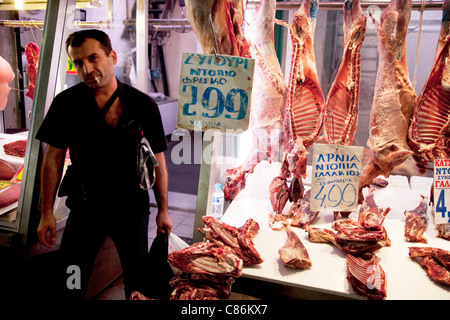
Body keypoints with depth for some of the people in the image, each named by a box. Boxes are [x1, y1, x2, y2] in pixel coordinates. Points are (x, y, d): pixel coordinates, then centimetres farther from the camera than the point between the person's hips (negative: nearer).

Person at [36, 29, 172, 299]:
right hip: (85, 208, 1)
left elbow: (158, 161, -3)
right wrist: (47, 213, -1)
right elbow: (53, 158, 0)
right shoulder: (66, 103, -6)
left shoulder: (143, 105, -9)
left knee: (139, 282, 16)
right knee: (70, 285, 14)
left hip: (133, 209, 0)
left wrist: (163, 210, 1)